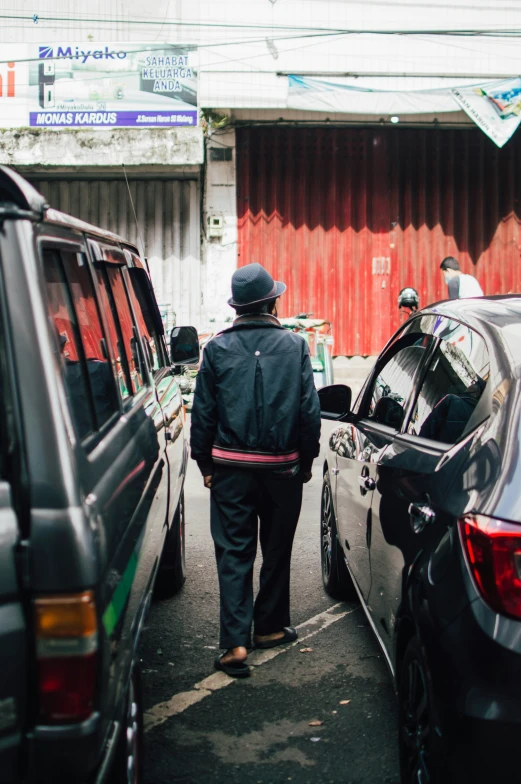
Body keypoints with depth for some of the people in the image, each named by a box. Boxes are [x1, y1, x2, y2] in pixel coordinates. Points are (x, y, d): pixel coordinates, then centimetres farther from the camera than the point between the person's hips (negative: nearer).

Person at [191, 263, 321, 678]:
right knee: (277, 550, 16)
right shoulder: (294, 346, -3)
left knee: (234, 553, 3)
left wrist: (205, 462, 10)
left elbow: (203, 412, 0)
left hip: (230, 466, 0)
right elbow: (310, 409, -1)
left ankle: (236, 641, -4)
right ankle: (270, 627, 29)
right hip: (282, 466, 1)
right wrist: (306, 459, 11)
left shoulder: (218, 348, -3)